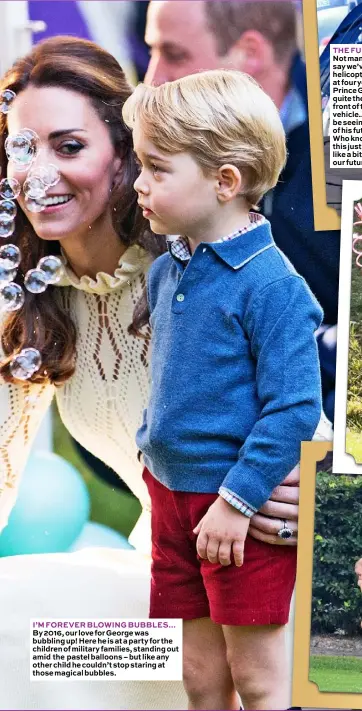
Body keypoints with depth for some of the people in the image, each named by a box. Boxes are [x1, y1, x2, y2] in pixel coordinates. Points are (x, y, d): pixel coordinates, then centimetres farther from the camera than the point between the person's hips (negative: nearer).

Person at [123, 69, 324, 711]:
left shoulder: (271, 285, -20)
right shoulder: (165, 271, 4)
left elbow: (294, 408, -21)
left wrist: (237, 500, -20)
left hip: (241, 507, -7)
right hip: (171, 493, 7)